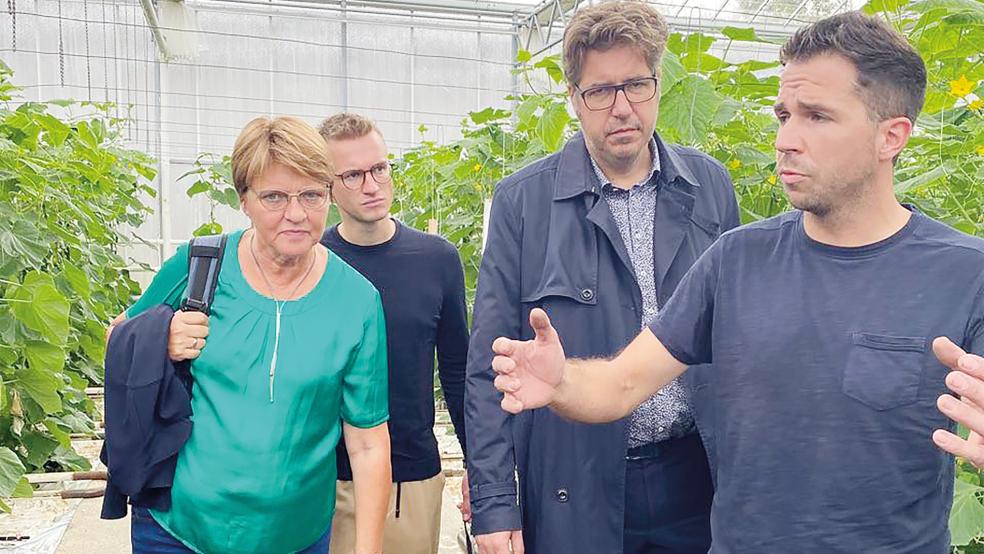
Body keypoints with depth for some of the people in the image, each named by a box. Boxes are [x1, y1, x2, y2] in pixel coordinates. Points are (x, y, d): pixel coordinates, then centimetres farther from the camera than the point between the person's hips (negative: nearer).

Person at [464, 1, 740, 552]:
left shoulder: (711, 186, 2)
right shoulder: (522, 201, -7)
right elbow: (490, 365, -5)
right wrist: (493, 505, -8)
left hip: (698, 480, 3)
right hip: (575, 490, -2)